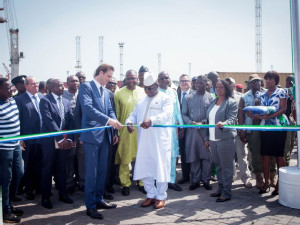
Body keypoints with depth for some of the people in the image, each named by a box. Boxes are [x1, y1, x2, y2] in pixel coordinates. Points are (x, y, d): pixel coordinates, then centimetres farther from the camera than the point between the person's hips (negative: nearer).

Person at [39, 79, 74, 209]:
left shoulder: (66, 102, 12)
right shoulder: (45, 100, -7)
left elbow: (70, 120, 6)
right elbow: (49, 121, -15)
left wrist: (69, 138, -6)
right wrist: (60, 138, -18)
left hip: (65, 141, 5)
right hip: (50, 141, -5)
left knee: (62, 169, 12)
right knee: (48, 169, 4)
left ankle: (62, 194, 24)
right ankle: (45, 197, 15)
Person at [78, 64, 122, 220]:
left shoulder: (106, 92, 18)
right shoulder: (86, 87, -5)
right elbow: (87, 108, -19)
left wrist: (115, 131, 4)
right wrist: (108, 120, -26)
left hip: (104, 136, 8)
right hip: (92, 135, -7)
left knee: (102, 170, 13)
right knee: (92, 171, -3)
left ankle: (99, 200, 25)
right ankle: (90, 206, 6)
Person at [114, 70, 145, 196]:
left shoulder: (143, 92, 5)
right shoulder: (119, 94, 0)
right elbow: (117, 114, 1)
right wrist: (116, 131, -1)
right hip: (125, 131, -1)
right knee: (124, 159, 4)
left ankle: (141, 182, 20)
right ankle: (125, 184, 18)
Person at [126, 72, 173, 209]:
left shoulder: (165, 99, 1)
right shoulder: (141, 101, 20)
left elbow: (166, 114, -16)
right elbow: (134, 114, 15)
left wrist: (151, 121, -34)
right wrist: (129, 122, -10)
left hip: (160, 140, -5)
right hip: (144, 141, 6)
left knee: (160, 168, 0)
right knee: (144, 168, 8)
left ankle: (161, 196, 15)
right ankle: (151, 195, 23)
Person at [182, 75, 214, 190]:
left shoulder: (210, 97, 3)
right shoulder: (189, 98, 8)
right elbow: (184, 114, 6)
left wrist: (203, 122, -14)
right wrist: (191, 122, -10)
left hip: (206, 130, -1)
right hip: (192, 130, 1)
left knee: (207, 156, 3)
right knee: (193, 156, 6)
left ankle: (206, 180, 16)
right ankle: (195, 180, 17)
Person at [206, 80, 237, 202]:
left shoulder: (231, 102, -3)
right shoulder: (212, 103, 17)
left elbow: (232, 119, -15)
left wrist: (223, 124, -36)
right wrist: (207, 138, 17)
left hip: (226, 138, -6)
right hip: (213, 139, 7)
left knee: (226, 167, -1)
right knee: (218, 166, 14)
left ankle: (226, 192, 6)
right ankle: (220, 188, 26)